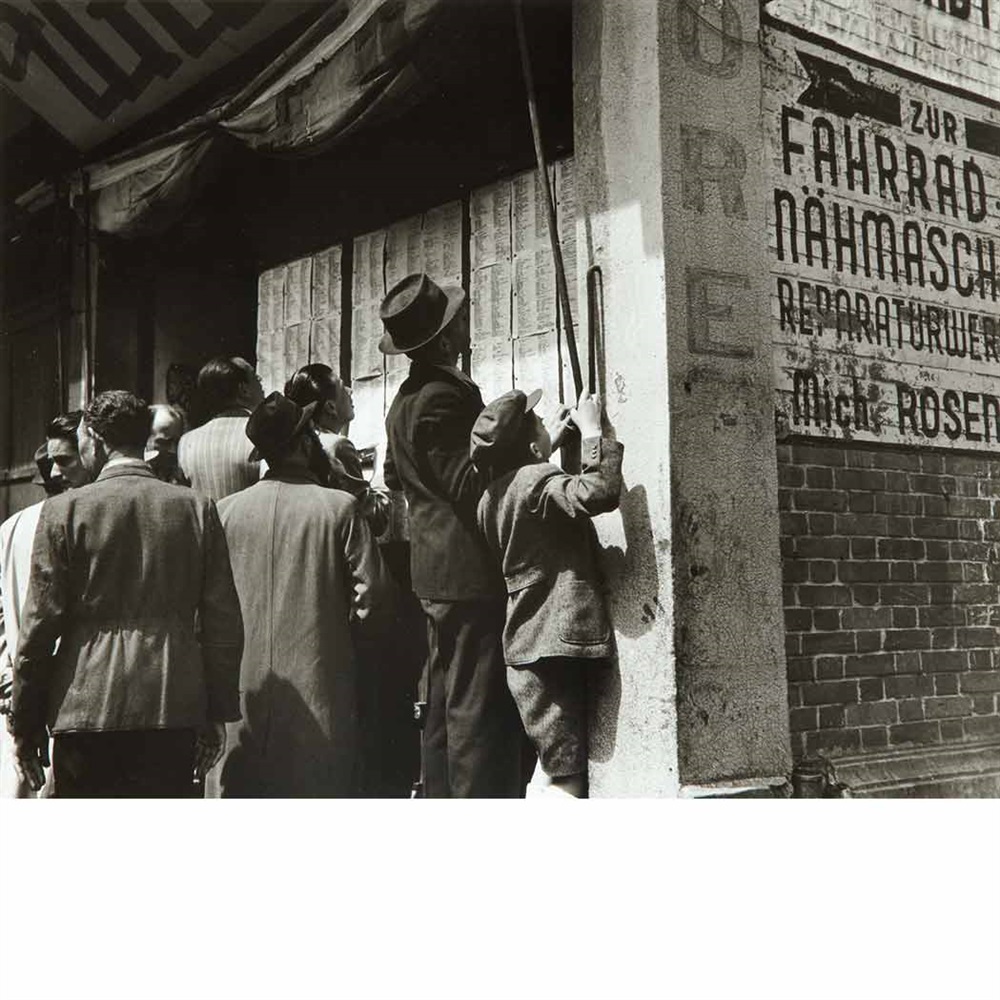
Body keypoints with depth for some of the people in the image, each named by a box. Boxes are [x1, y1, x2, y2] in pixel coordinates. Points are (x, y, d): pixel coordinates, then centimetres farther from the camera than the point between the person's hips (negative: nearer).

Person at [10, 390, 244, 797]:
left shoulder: (64, 510, -3)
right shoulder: (197, 508, 3)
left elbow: (40, 623, -2)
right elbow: (223, 623, 3)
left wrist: (26, 724, 6)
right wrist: (216, 713, 10)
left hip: (85, 708, -2)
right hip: (174, 710, 2)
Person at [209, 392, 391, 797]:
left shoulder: (227, 510, 0)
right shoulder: (340, 508, -7)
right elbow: (370, 590, -7)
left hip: (245, 688, 2)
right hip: (319, 683, -2)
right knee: (320, 786, 6)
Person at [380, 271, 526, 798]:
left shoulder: (407, 398, 14)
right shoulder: (445, 396, -17)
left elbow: (393, 476, 24)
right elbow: (470, 486, -22)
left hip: (436, 575, 10)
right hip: (471, 571, -10)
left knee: (444, 705, 15)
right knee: (478, 710, -8)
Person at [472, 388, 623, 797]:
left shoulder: (492, 495, 12)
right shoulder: (538, 481, -15)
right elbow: (599, 493, -33)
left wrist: (549, 448, 31)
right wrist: (592, 430, -21)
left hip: (524, 650, 10)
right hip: (556, 645, -10)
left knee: (556, 766, 19)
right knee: (566, 778, -7)